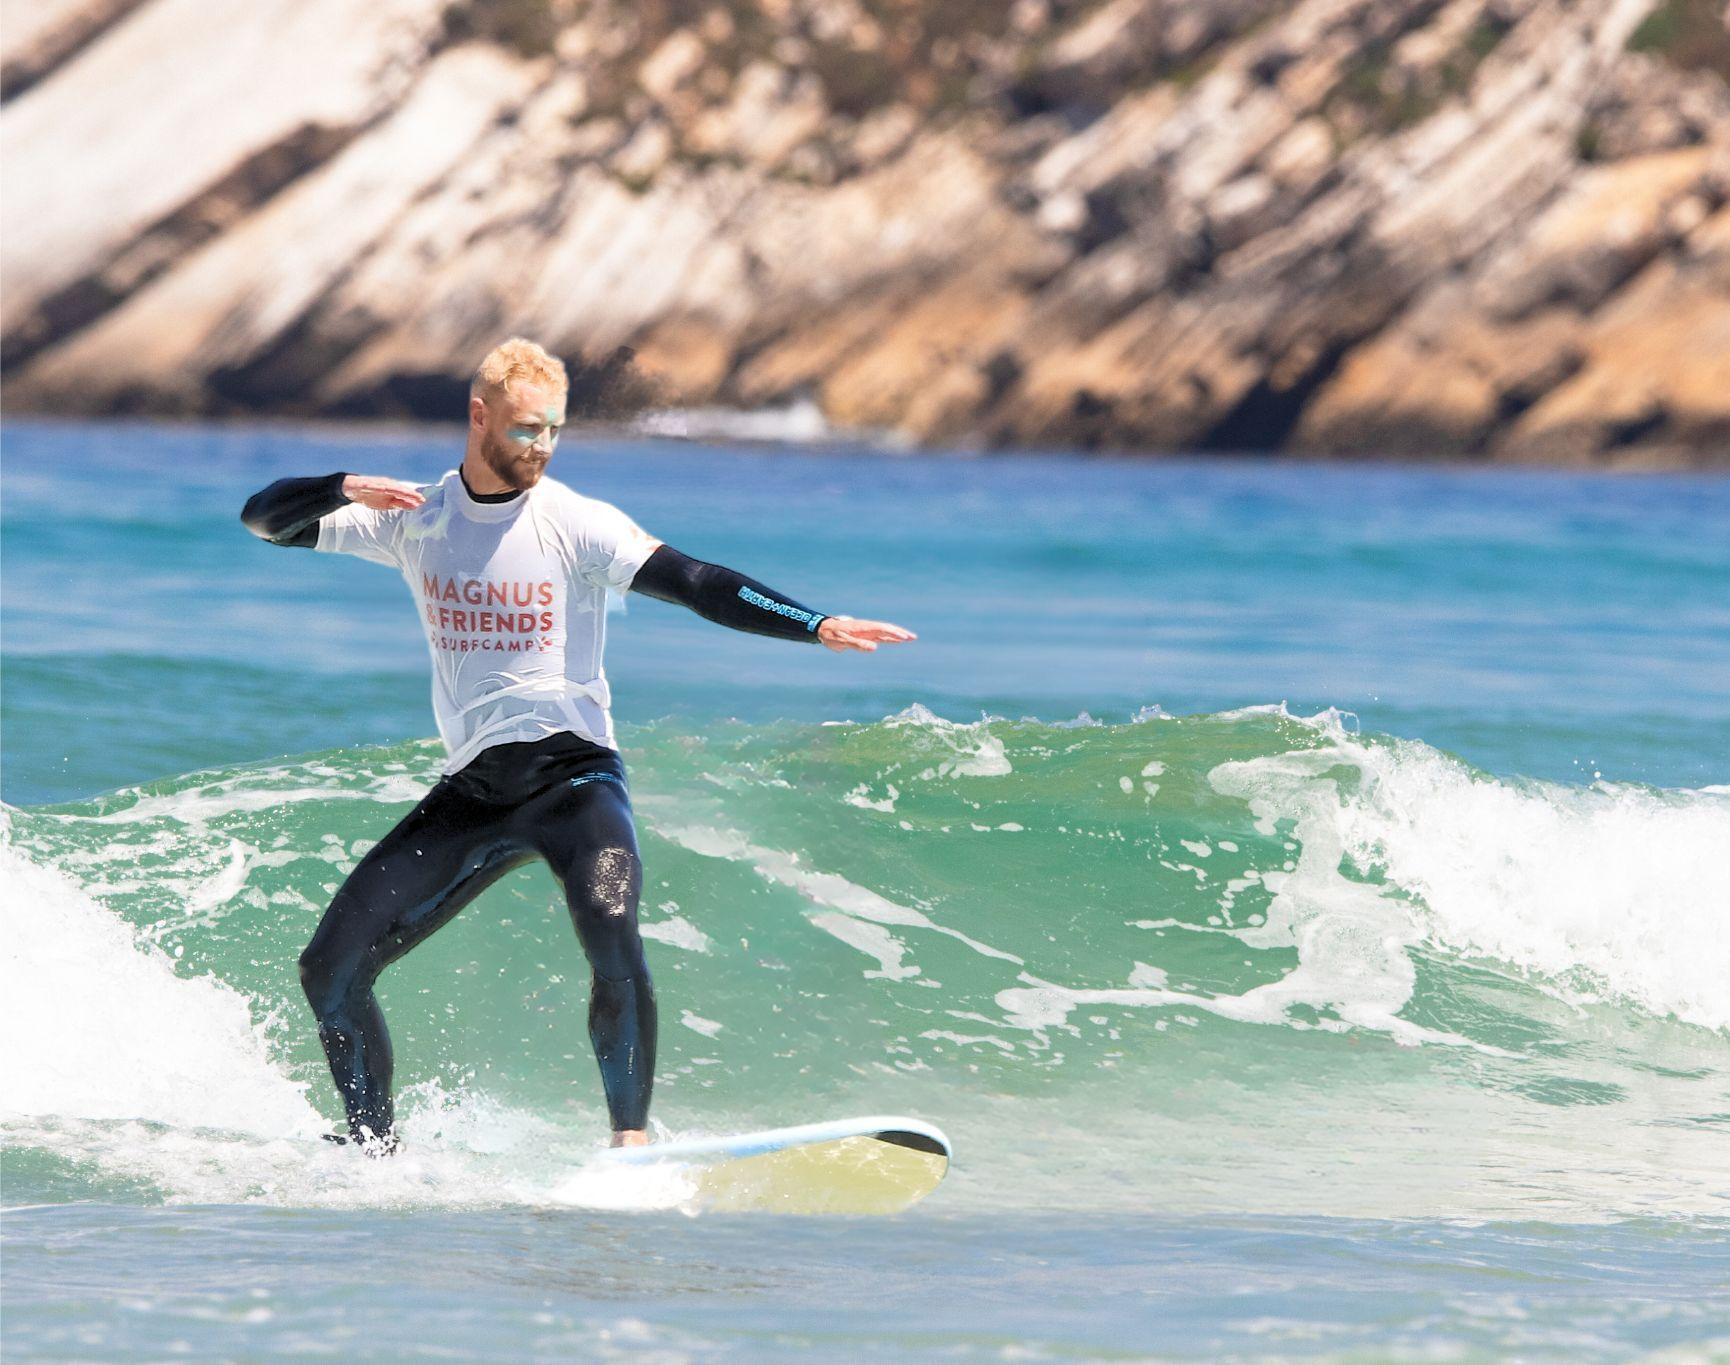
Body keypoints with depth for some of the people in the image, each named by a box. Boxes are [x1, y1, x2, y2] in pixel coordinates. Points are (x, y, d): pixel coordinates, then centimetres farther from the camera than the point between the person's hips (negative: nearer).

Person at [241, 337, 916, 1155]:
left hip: (572, 774, -4)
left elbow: (698, 584, -16)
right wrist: (344, 490, -16)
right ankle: (373, 1149, 14)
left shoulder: (574, 524, -7)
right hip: (470, 791, 4)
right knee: (330, 967, -2)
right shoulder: (414, 518, 4)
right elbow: (266, 519, 5)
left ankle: (631, 1137, -27)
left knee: (610, 932, -33)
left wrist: (816, 626, -29)